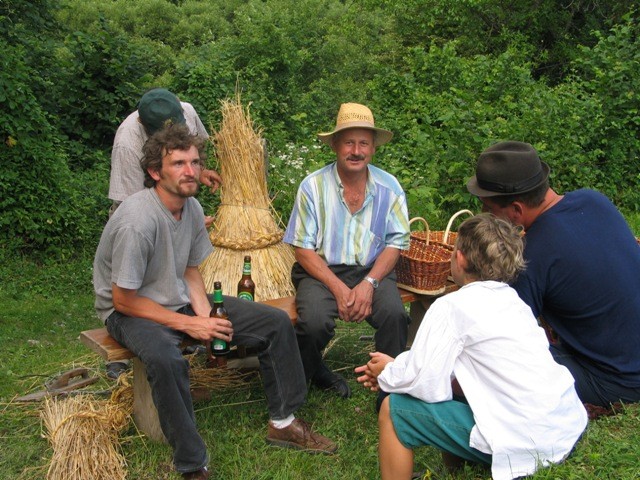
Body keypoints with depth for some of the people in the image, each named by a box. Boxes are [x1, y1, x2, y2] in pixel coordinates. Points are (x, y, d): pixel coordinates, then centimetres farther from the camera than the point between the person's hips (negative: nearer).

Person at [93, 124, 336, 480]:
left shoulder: (192, 208, -2)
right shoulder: (137, 220, -26)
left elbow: (191, 272, 8)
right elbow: (123, 300, -21)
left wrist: (207, 316, -10)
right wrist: (188, 324, -21)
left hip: (181, 301, 8)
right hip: (131, 312, -7)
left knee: (277, 323, -1)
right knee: (167, 360, -42)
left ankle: (283, 423, 13)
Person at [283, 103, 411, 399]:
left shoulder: (389, 187, 1)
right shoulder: (313, 186, -5)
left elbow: (396, 243, 2)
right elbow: (303, 248, -5)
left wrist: (369, 283, -15)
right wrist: (338, 288, -16)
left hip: (372, 271, 2)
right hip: (321, 271, -1)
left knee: (395, 314, -28)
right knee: (314, 322, -29)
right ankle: (312, 373, 6)